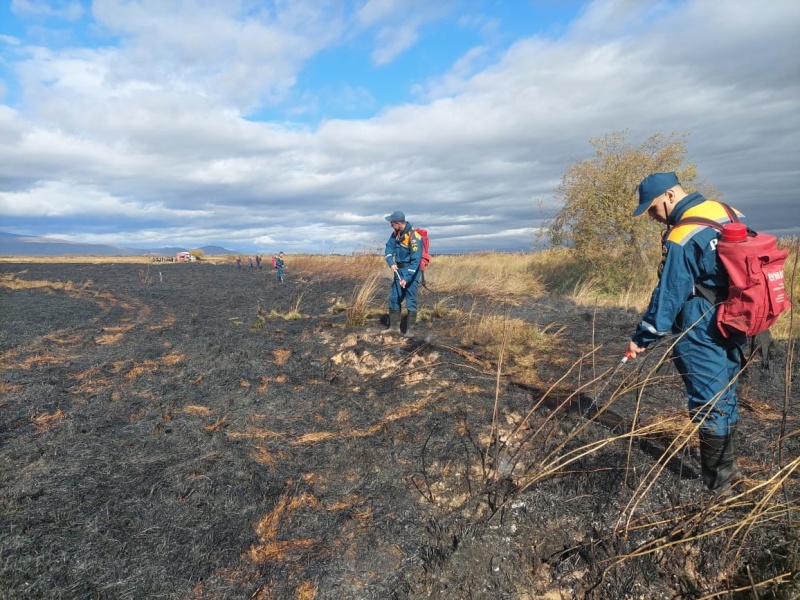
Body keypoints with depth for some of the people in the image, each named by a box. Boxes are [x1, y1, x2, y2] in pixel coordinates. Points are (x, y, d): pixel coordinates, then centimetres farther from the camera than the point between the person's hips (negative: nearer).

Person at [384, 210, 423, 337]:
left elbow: (416, 260, -26)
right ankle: (394, 327, 17)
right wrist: (391, 263, -14)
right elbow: (389, 247, 4)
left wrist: (406, 278, -30)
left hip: (411, 270, -8)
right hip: (399, 270, 8)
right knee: (394, 298, 9)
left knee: (410, 301, -4)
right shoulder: (396, 233, 1)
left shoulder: (414, 237, -24)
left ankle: (410, 330, 4)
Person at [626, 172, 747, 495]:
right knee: (724, 396, 19)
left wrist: (642, 338, -8)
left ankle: (716, 481, 14)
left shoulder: (681, 239, -20)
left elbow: (668, 296, -18)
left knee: (708, 404, 2)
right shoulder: (728, 213, 5)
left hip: (702, 336, -9)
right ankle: (726, 468, 33)